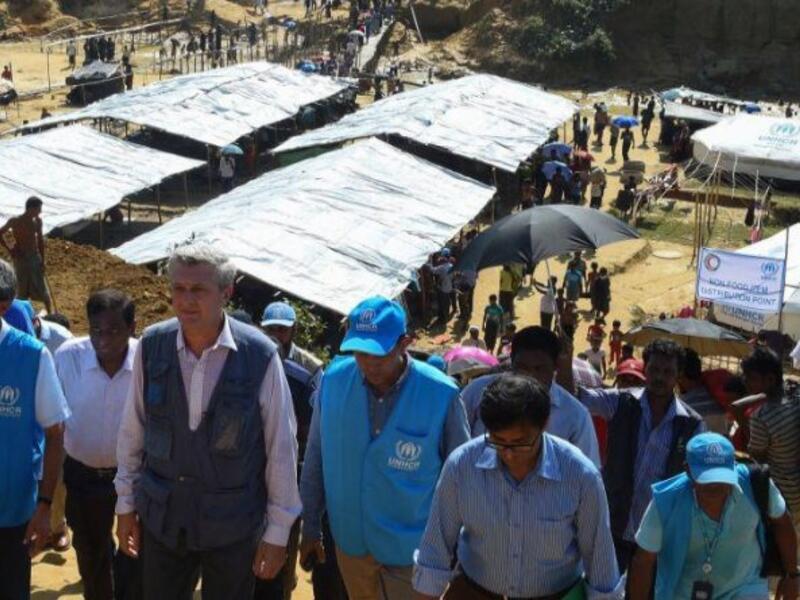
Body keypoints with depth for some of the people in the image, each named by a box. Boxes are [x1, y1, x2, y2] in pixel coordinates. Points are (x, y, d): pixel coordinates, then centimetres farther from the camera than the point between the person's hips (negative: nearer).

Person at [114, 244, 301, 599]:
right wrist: (125, 504, 9)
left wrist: (278, 532, -4)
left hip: (234, 527, -2)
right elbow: (131, 431, 3)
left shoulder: (260, 357, -15)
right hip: (161, 520, 2)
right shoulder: (151, 346, -8)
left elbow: (282, 448, -8)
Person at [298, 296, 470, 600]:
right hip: (351, 542, 3)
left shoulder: (441, 394, -18)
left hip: (410, 548, -3)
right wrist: (310, 527, 5)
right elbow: (316, 457, 0)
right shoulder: (334, 379, -11)